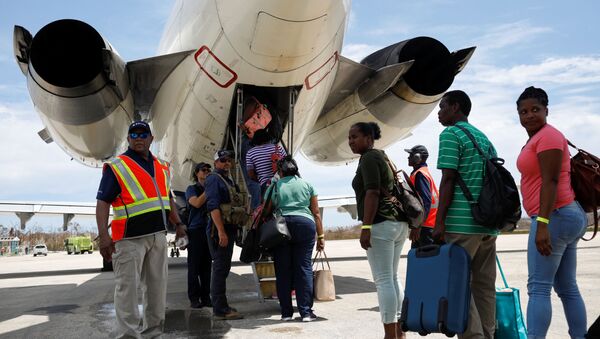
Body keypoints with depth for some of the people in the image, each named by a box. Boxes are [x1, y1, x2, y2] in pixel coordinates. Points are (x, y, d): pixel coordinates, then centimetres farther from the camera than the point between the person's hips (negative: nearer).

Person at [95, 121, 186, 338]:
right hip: (130, 238, -6)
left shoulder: (162, 167, 15)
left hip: (158, 236, 6)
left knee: (157, 286, 11)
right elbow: (103, 202, -10)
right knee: (127, 287, -5)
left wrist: (178, 223, 12)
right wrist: (103, 235, -20)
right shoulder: (116, 167, -3)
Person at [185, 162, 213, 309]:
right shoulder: (192, 189, 5)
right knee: (194, 265, -2)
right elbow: (197, 203, -13)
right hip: (195, 230, -4)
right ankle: (194, 298, 2)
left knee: (207, 266, 5)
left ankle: (206, 297, 10)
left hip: (210, 230, 4)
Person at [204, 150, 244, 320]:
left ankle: (220, 306, 23)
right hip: (219, 231, -10)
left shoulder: (229, 180, 20)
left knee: (223, 268, 14)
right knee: (220, 268, -9)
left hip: (229, 230, 10)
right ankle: (220, 310, -7)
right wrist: (221, 232, -26)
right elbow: (213, 207, -19)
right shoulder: (214, 179, -9)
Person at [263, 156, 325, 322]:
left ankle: (286, 312, 8)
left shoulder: (274, 186, 12)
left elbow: (266, 212, 7)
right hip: (305, 223, 0)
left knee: (283, 270, 5)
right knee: (304, 267, 2)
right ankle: (306, 311, 0)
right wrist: (320, 236, 13)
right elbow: (316, 213, 10)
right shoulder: (307, 185, 14)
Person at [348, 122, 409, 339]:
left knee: (383, 281, -8)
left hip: (381, 224, -10)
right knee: (392, 279, 13)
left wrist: (365, 227, -22)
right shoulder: (382, 156, 22)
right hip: (398, 223, 10)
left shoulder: (368, 158, -7)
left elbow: (373, 193, -18)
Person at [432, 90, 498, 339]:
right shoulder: (484, 138, 19)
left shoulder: (450, 134, -4)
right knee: (484, 285, 9)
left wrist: (439, 222, -12)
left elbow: (448, 180, -12)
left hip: (462, 222, -8)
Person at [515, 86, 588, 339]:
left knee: (538, 288, -12)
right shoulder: (537, 138, 21)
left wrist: (542, 223, -24)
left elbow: (550, 181, -17)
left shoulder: (547, 136, -8)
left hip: (555, 216, -10)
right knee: (567, 288, 12)